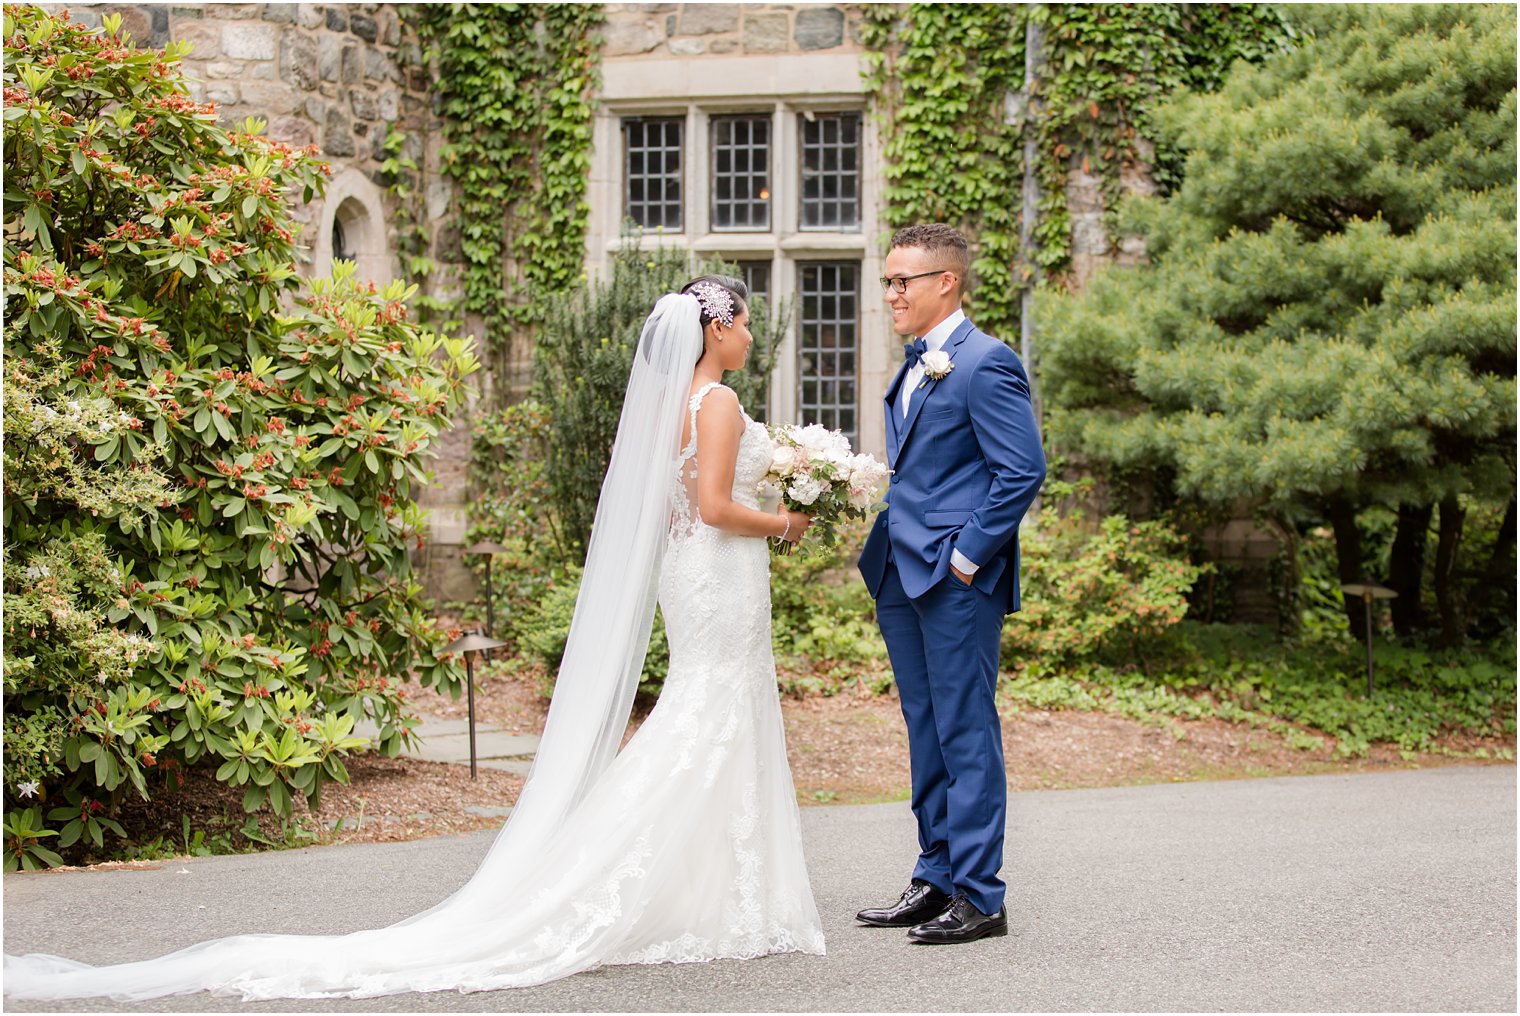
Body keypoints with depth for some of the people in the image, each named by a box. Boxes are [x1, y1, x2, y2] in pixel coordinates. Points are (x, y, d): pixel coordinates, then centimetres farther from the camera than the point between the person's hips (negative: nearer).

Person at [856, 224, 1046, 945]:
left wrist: (966, 556, -16)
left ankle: (978, 897, 0)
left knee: (966, 734, -5)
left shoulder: (985, 364, -12)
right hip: (902, 575, 9)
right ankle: (936, 880, 21)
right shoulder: (914, 365, 17)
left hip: (956, 580, -9)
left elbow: (1023, 471, -16)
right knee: (926, 731, 13)